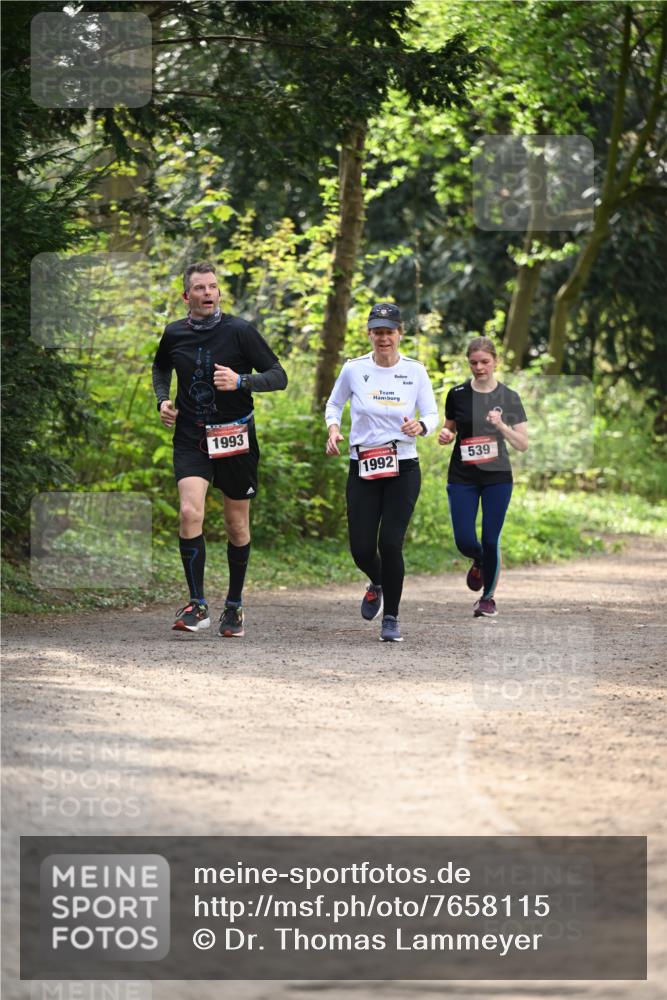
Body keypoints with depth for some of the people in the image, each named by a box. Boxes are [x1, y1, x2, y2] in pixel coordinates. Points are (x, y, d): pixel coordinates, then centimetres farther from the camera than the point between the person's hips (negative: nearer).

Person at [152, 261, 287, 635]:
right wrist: (163, 400, 7)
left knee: (237, 526, 8)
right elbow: (161, 369, 25)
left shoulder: (239, 331, -8)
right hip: (190, 438, 1)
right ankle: (198, 607, -15)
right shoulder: (174, 334, 3)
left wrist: (240, 382, -24)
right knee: (190, 512, -19)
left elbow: (278, 376, -7)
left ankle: (235, 606, 25)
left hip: (235, 436, -1)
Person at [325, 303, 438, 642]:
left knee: (390, 543, -12)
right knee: (362, 549, -4)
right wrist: (333, 429, -6)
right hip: (362, 470, 1)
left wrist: (420, 426, -19)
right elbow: (334, 404, 14)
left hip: (403, 470, -1)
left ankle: (391, 618, 5)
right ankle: (377, 583, 34)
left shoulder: (415, 371, -1)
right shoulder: (354, 369, -1)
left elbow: (432, 415, 4)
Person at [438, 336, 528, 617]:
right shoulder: (457, 394, 0)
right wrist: (446, 435, -9)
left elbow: (523, 444, -5)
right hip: (462, 478, 1)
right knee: (464, 541, -7)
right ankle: (479, 563, 30)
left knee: (491, 540, -2)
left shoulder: (509, 398, -3)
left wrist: (501, 426, -22)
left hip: (497, 477, -1)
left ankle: (488, 597, 20)